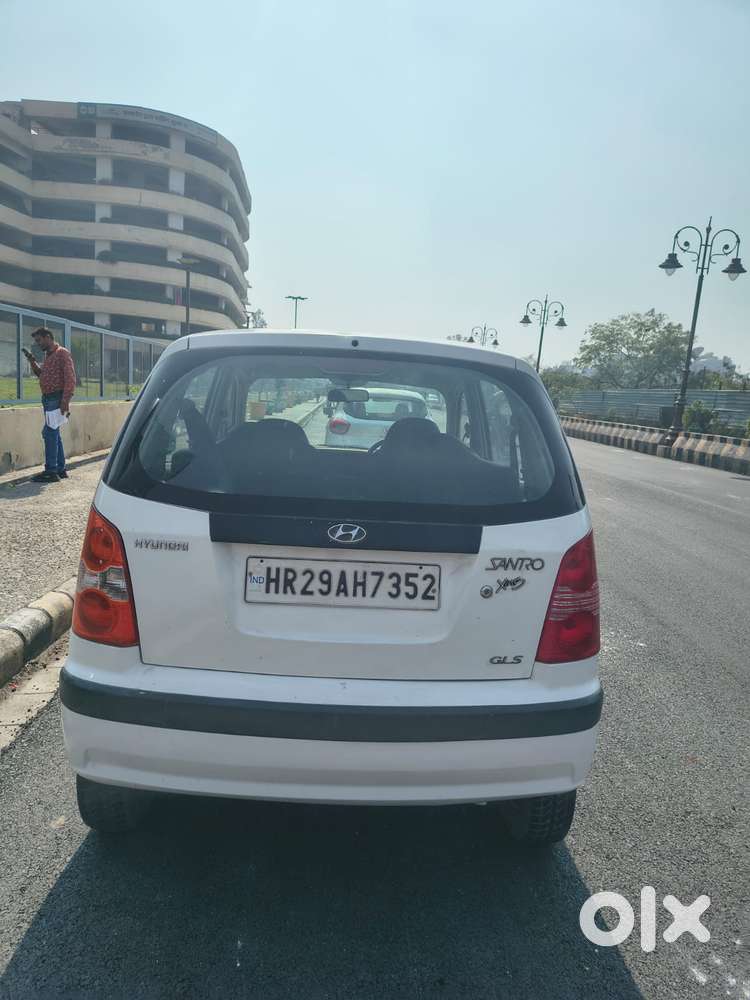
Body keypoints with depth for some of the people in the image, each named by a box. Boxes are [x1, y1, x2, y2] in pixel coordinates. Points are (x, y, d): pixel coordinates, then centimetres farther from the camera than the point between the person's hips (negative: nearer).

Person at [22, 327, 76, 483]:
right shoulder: (47, 355, 18)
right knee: (54, 434, 11)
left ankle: (51, 472, -10)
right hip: (48, 398, 9)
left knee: (49, 433, -11)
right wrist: (32, 361, 12)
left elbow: (70, 378, -16)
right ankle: (60, 469, 17)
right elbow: (42, 375, 27)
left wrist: (65, 401, -22)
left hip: (56, 399, -9)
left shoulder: (62, 353, -9)